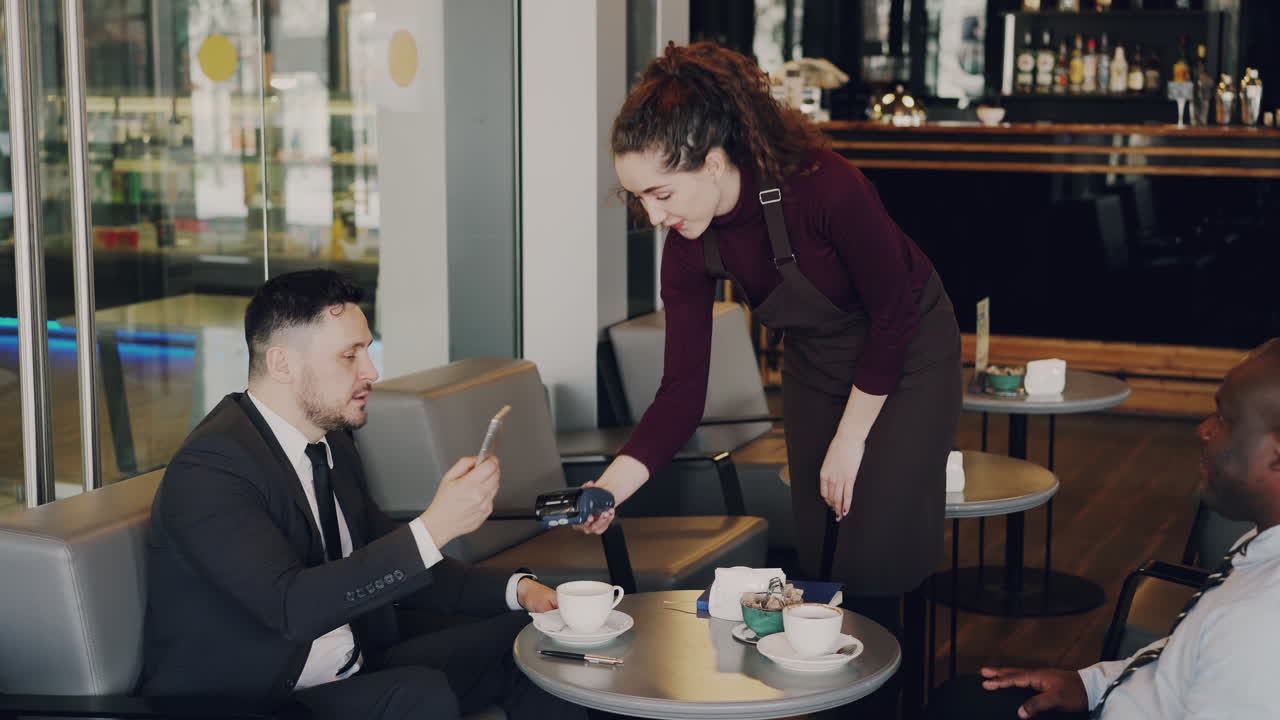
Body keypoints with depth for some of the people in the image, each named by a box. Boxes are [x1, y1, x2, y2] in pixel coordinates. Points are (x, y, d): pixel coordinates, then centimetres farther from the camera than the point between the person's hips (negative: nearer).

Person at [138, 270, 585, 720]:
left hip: (355, 675, 9)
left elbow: (393, 568, 17)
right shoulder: (208, 470, -19)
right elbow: (293, 606, -30)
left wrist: (515, 589, 3)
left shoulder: (333, 443, 8)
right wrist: (434, 528, -32)